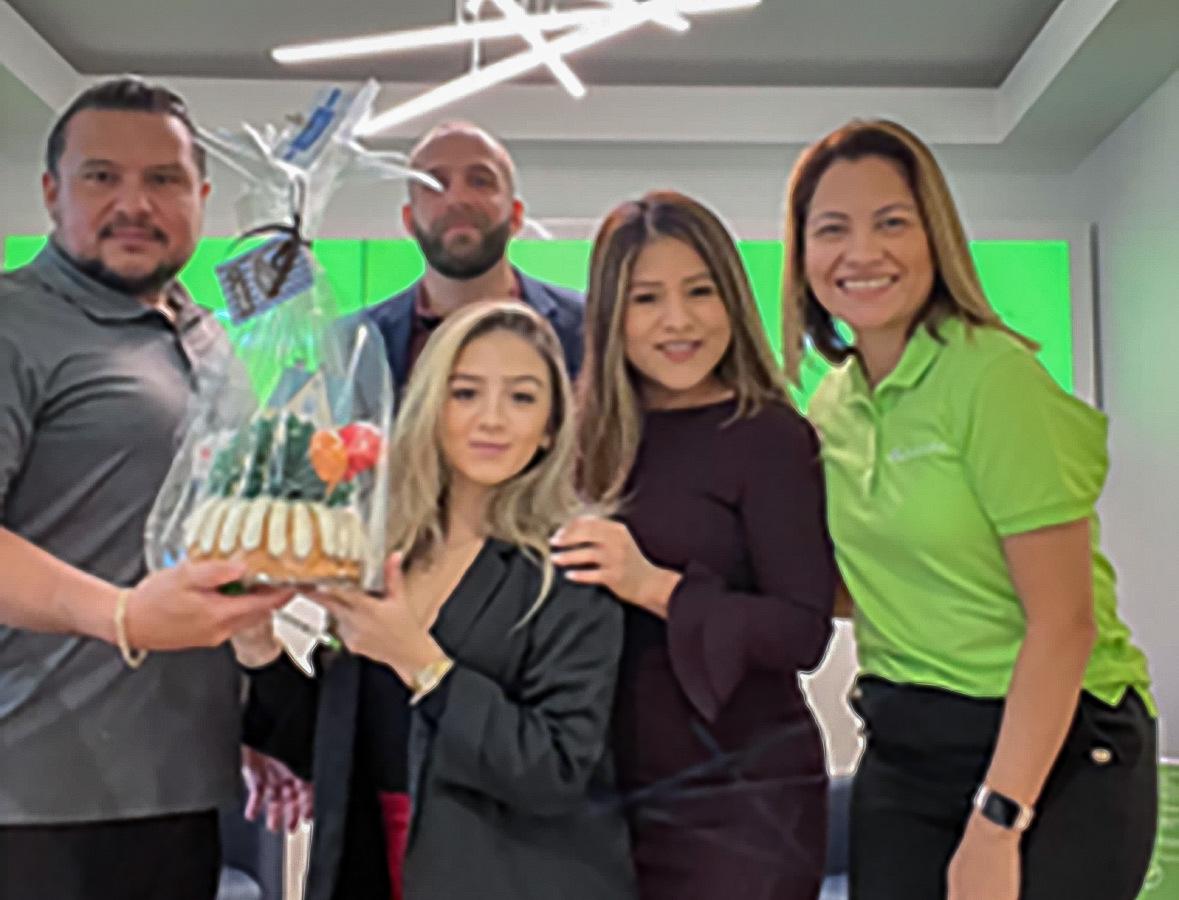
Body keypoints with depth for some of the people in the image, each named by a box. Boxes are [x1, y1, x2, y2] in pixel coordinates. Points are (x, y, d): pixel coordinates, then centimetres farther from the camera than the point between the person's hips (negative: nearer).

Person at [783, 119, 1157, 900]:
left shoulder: (995, 375, -16)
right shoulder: (832, 406, 4)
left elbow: (1064, 621, -17)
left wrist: (996, 825, -19)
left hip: (1054, 750, -5)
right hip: (901, 754, 6)